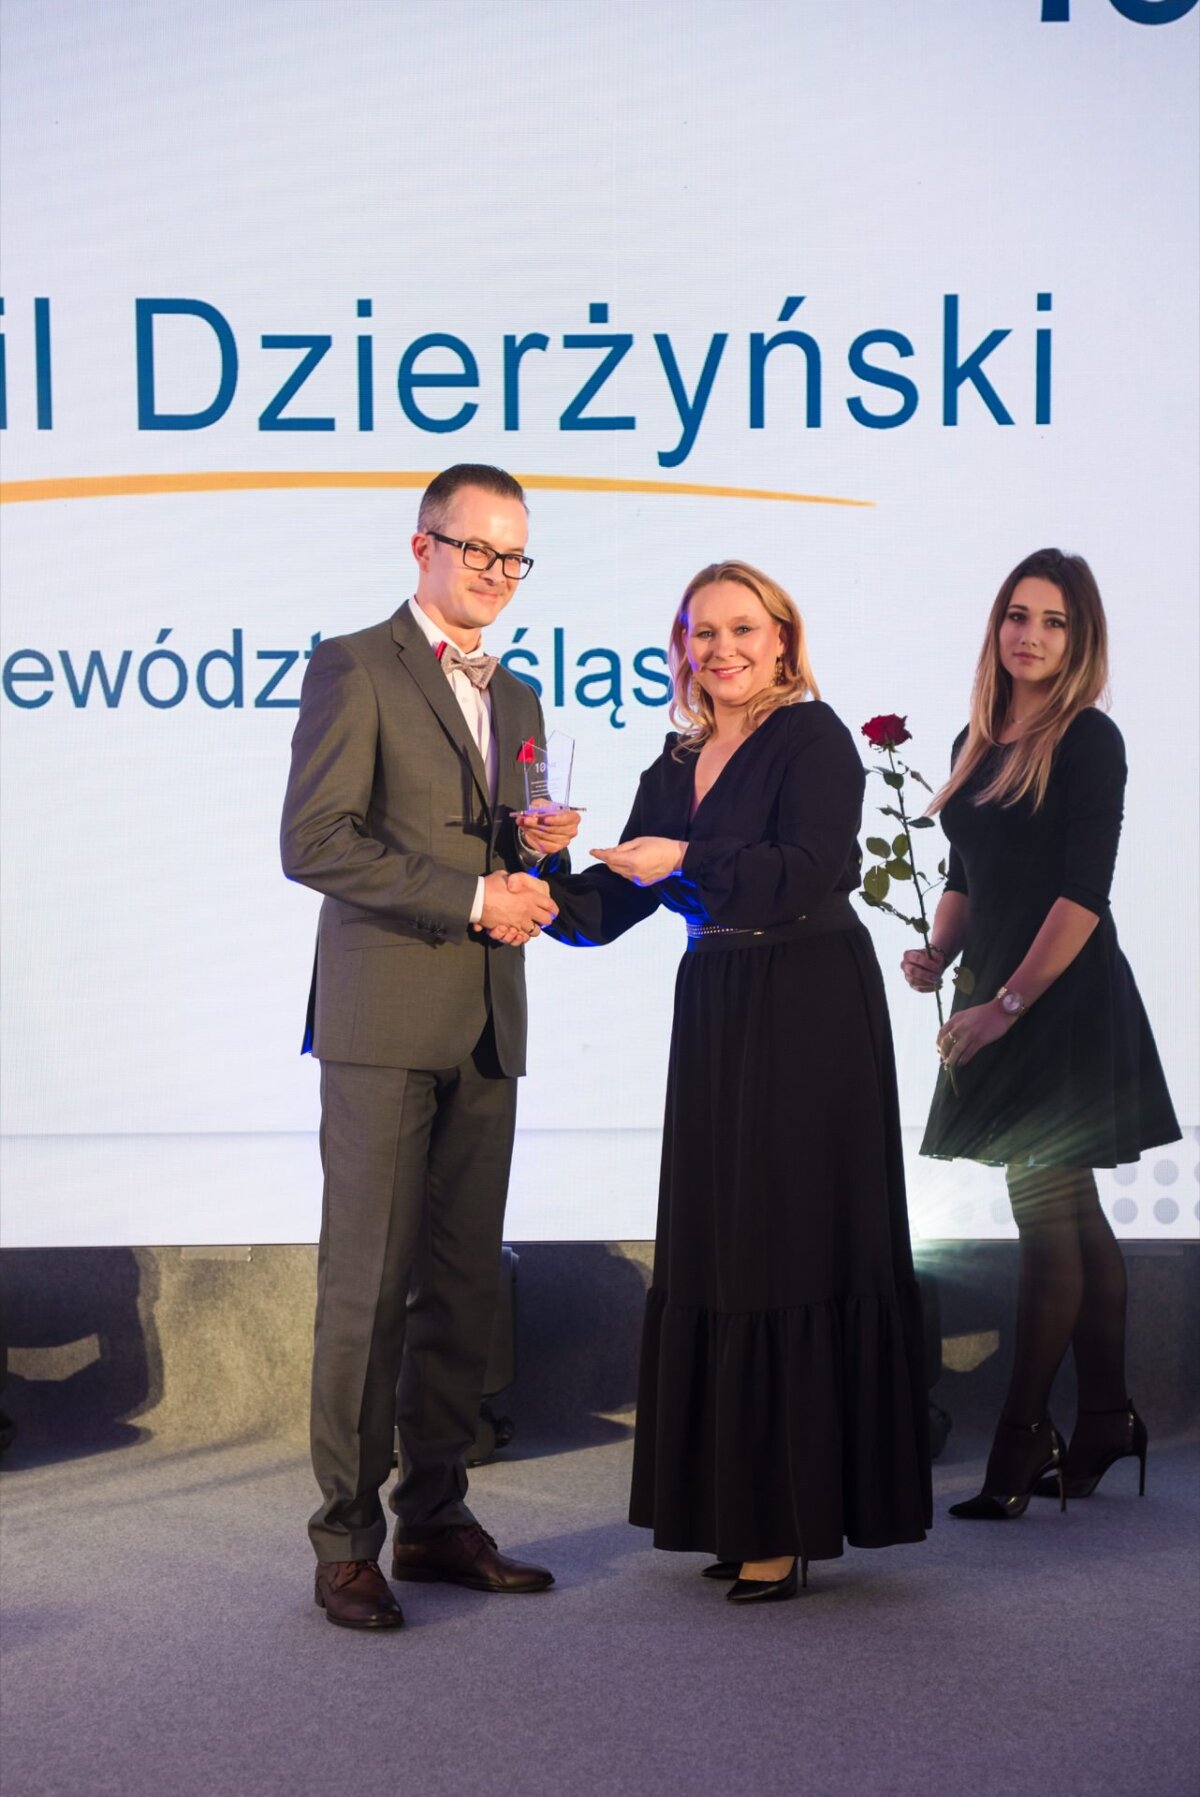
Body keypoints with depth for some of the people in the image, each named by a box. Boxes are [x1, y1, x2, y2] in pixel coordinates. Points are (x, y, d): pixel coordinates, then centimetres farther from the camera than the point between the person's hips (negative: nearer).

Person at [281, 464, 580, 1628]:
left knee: (465, 1280, 8)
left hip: (485, 1028, 7)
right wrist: (472, 896, -16)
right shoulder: (353, 668, -2)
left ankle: (435, 1518, 17)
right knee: (369, 1280, -6)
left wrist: (535, 852, 1)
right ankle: (347, 1540, 2)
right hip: (384, 1018, -7)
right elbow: (315, 842, -12)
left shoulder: (516, 699, 20)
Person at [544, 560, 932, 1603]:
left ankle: (796, 1522, 0)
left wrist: (688, 860, -23)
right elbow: (610, 908, 12)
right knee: (715, 1261, 6)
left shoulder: (814, 737, -4)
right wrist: (545, 890, -6)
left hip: (811, 1022, -7)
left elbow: (808, 870, -17)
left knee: (792, 1254, -5)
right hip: (715, 1025, 7)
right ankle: (743, 1507, 15)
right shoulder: (676, 769, 16)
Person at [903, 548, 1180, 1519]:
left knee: (1046, 1216, -5)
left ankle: (1023, 1443, -1)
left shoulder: (1088, 740, -10)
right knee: (1074, 1217, 13)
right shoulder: (978, 743, 13)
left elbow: (1082, 894, -16)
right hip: (1000, 1000, 8)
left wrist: (1009, 1002, -18)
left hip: (1064, 1003, -8)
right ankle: (1106, 1421, 22)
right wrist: (938, 954, 2)